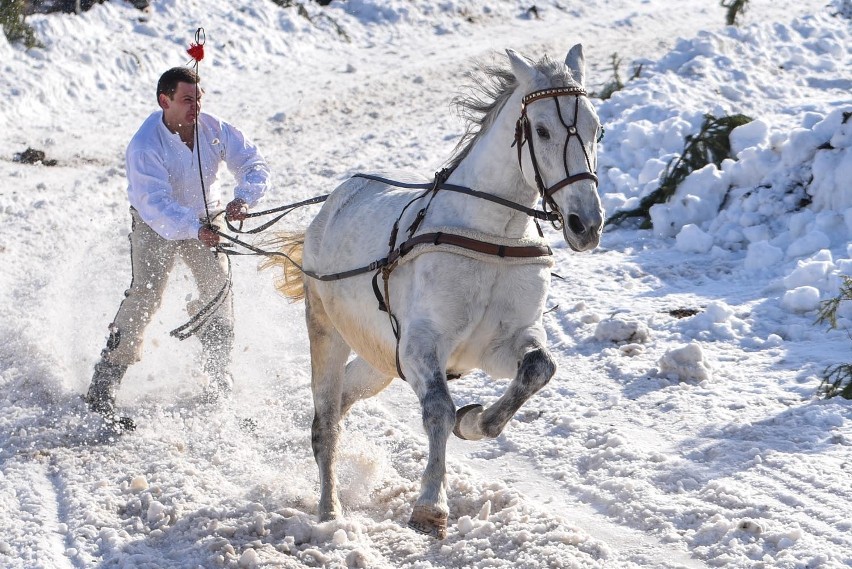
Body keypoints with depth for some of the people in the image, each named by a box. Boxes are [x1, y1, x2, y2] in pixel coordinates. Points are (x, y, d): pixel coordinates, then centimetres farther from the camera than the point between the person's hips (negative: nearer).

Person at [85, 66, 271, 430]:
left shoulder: (215, 130, -17)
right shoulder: (145, 146, -31)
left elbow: (254, 165, -13)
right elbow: (155, 204, -40)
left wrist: (243, 198, -35)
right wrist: (195, 230, -55)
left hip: (201, 218, 5)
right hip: (154, 224, -5)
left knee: (217, 284, -2)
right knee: (146, 293, -19)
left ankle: (217, 376, 17)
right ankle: (103, 388, -20)